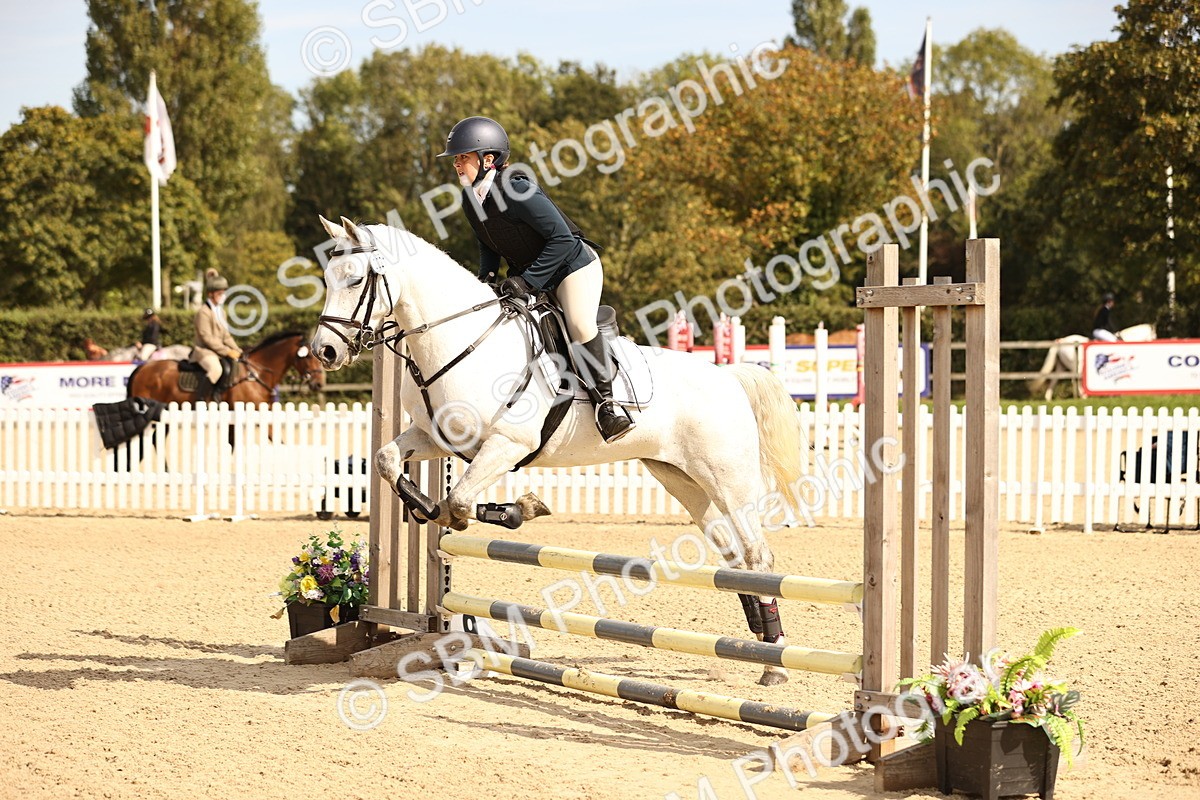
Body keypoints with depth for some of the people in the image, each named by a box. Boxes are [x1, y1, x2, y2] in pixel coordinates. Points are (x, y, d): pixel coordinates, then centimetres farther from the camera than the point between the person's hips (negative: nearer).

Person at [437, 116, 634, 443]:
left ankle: (605, 402, -17)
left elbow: (562, 238, -29)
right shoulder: (470, 200, -5)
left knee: (580, 325, -28)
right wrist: (488, 275, -6)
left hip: (572, 264, -9)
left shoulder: (518, 192, -30)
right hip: (526, 272, 9)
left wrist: (527, 280, -30)